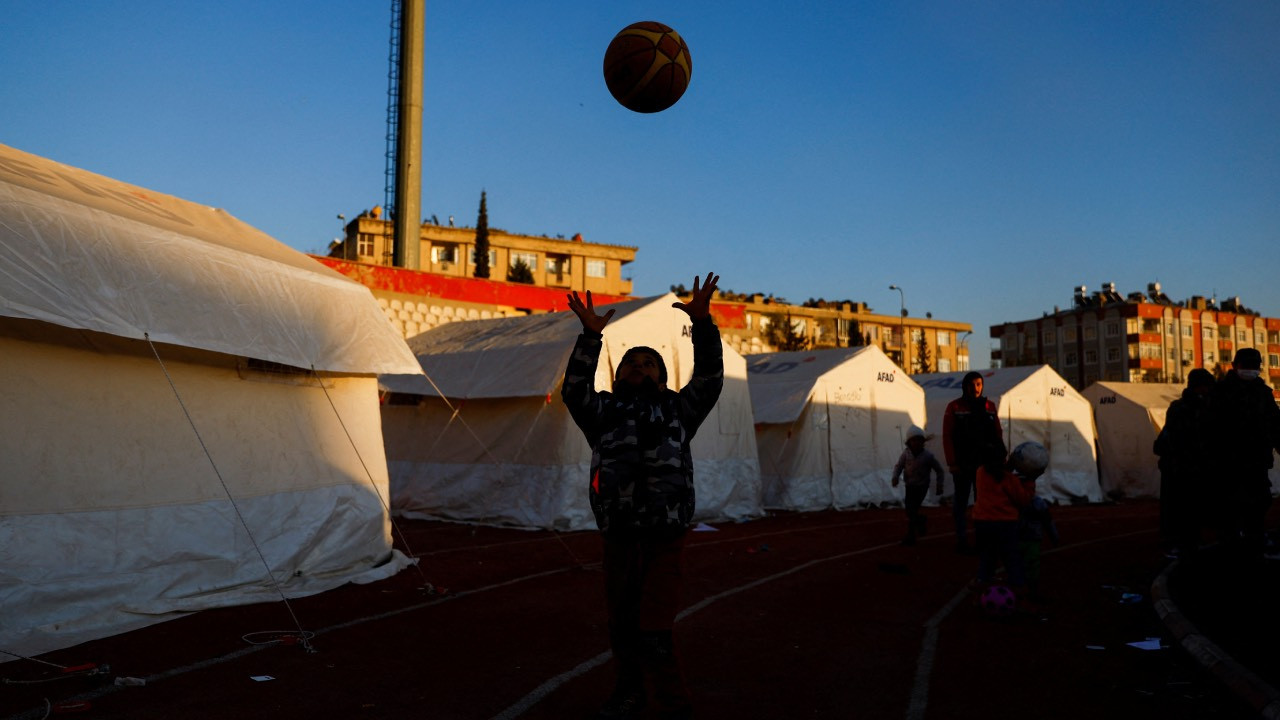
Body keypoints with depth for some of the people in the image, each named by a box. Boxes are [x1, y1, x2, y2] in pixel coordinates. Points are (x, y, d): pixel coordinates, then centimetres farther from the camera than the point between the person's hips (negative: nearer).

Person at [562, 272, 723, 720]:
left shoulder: (677, 410, 9)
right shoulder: (604, 412, 11)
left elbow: (709, 379, -3)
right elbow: (574, 390, -5)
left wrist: (701, 322, -13)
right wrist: (590, 336, -14)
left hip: (664, 541, -2)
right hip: (618, 540, 2)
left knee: (654, 634, -3)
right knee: (621, 627, 16)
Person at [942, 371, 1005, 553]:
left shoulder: (989, 406, 7)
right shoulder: (954, 407, -3)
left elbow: (998, 434, 8)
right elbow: (947, 436, -7)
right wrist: (952, 462, -12)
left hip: (985, 463, 3)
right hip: (962, 464, -3)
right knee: (961, 502, 5)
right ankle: (961, 539, 10)